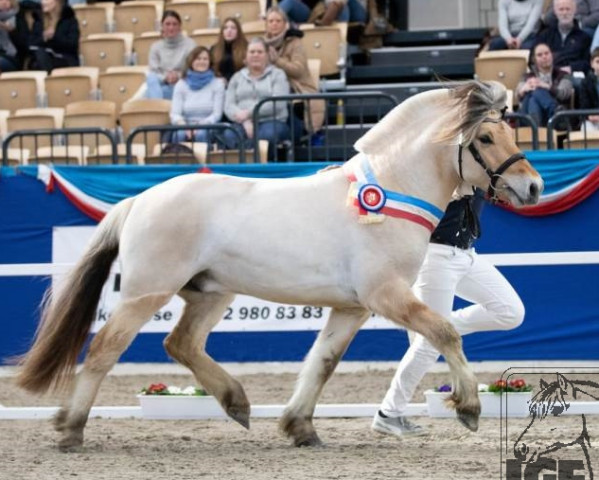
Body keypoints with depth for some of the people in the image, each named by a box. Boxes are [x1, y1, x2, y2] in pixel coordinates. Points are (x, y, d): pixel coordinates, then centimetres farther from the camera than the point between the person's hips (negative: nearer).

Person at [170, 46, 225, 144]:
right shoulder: (181, 85, 11)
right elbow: (174, 114, 2)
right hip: (186, 127, 1)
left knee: (201, 134, -37)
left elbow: (217, 114, -1)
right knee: (180, 134, -34)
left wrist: (202, 124, -21)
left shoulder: (217, 83, 7)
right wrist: (183, 124, -22)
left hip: (208, 129, -1)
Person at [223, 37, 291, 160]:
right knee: (229, 135, -33)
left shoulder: (277, 75, 11)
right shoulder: (237, 77, 20)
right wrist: (245, 122, -12)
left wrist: (249, 113, -12)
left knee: (268, 134, -39)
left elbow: (278, 103, -5)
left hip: (272, 122, -2)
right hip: (243, 124, 2)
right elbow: (229, 106, 8)